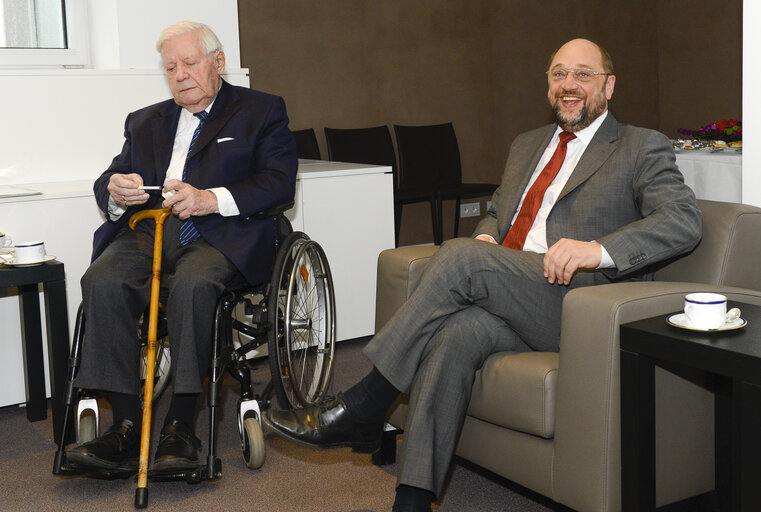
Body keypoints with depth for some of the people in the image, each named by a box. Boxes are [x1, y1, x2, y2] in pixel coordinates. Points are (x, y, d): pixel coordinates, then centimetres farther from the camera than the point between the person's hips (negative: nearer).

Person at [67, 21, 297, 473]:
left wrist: (211, 199, -17)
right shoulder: (145, 122, 29)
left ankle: (181, 427, -31)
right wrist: (117, 192, -6)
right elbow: (107, 184, 21)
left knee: (192, 284, -37)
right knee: (102, 281, -27)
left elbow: (280, 182, -3)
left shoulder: (261, 111, 13)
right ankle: (126, 427, -26)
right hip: (148, 231, 4)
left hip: (221, 234, -4)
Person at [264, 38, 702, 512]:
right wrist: (486, 237, 9)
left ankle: (362, 407, -22)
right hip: (508, 305, 5)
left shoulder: (643, 150, 7)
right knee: (456, 332, -30)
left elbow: (685, 220, -7)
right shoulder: (527, 146, 28)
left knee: (462, 257, -28)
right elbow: (497, 211, 36)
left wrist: (600, 249, -23)